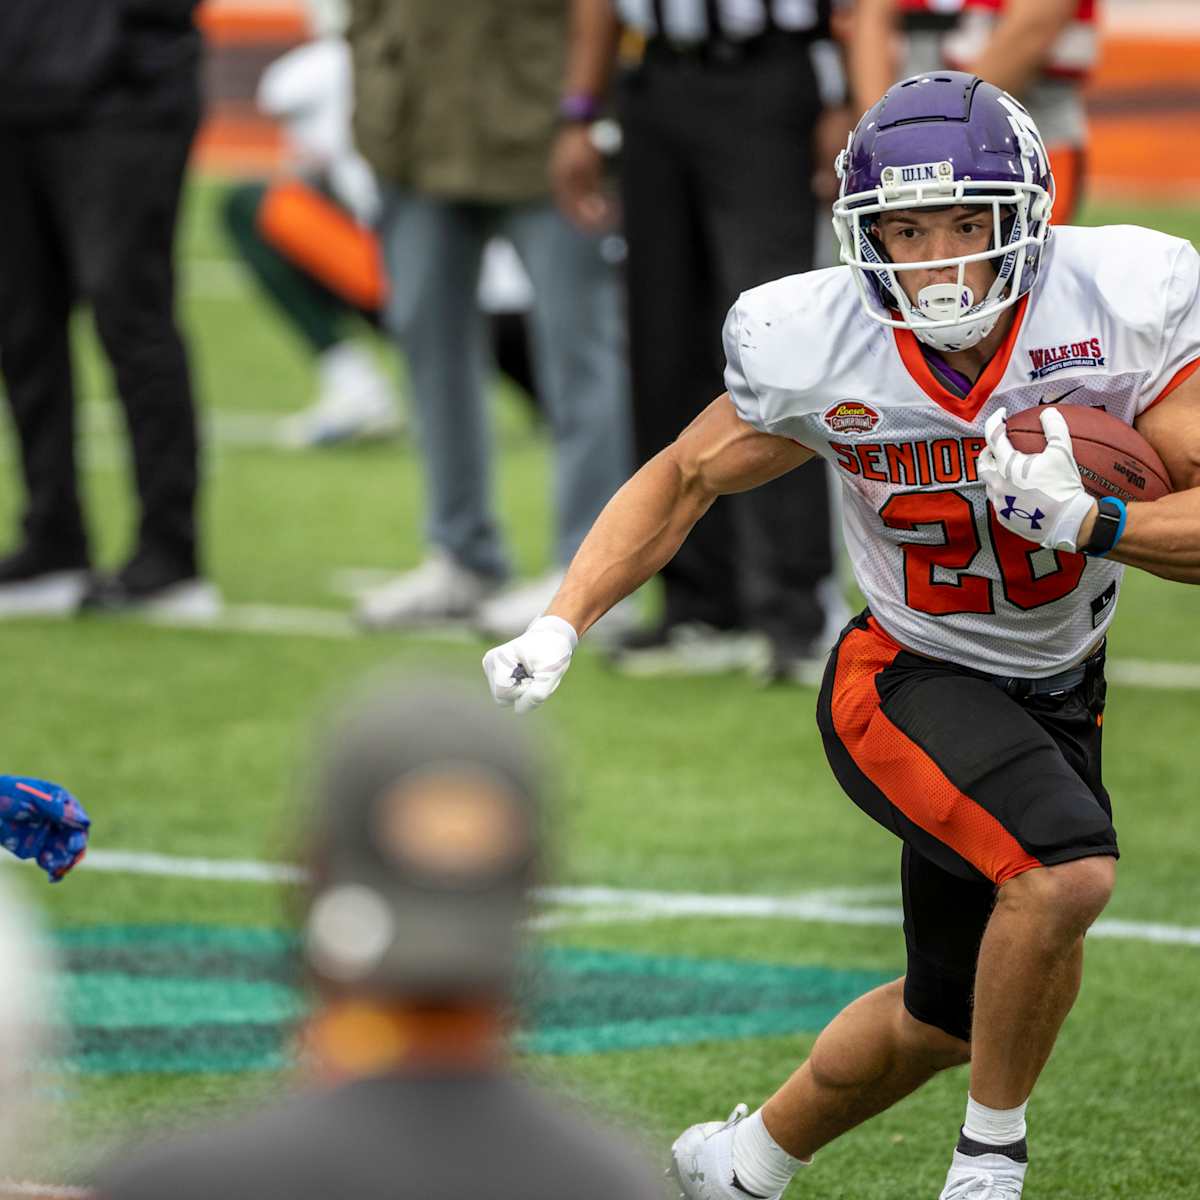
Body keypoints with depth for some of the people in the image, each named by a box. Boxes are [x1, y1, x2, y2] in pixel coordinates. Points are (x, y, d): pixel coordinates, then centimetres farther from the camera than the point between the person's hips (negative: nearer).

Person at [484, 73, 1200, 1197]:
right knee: (1068, 870, -30)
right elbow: (683, 479, -1)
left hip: (1056, 694, 4)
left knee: (951, 1012, 14)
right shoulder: (817, 346, -19)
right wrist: (560, 623, -11)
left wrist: (1084, 521, -36)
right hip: (905, 682, -3)